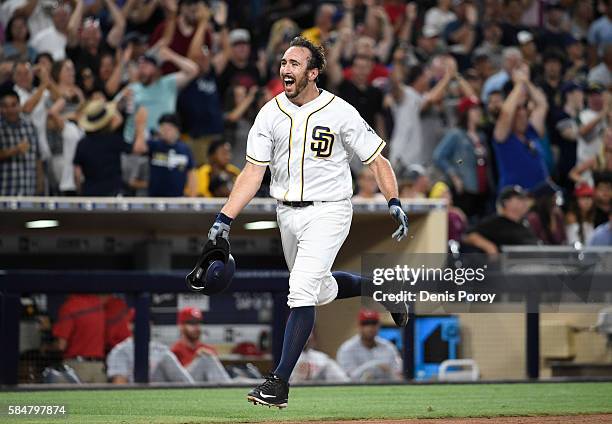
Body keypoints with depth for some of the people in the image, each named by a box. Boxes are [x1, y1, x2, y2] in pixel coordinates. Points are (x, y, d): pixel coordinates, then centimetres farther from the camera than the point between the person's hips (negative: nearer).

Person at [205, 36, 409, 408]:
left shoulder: (340, 113, -10)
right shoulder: (270, 114, 1)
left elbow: (377, 159, -4)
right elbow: (253, 172, -1)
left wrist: (395, 203, -17)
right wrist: (225, 219, -10)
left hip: (329, 212, -6)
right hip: (288, 213, 6)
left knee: (302, 290, -18)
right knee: (321, 291, 17)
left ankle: (280, 382, -19)